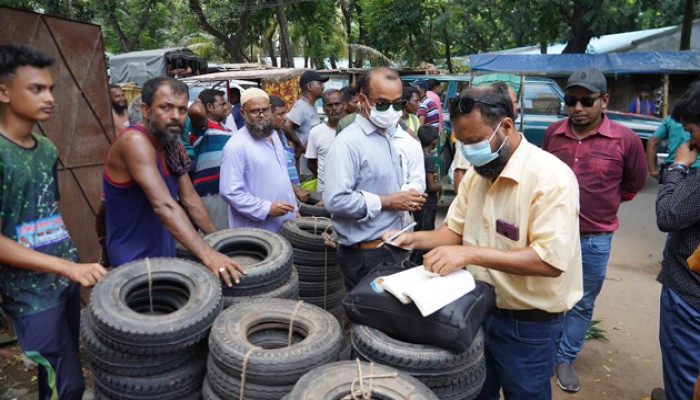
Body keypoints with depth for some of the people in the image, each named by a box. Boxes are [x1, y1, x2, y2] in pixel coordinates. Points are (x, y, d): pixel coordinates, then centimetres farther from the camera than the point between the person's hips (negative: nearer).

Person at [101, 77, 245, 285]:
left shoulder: (174, 147, 2)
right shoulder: (135, 141, -24)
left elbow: (189, 197, 8)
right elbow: (164, 206, -34)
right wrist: (207, 254, -41)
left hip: (164, 254, 8)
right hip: (135, 260, -8)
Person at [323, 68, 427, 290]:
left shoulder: (385, 137, 12)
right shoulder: (348, 143, -19)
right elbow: (336, 200, -30)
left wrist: (405, 198, 3)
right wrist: (387, 202, -20)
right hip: (365, 253, -9)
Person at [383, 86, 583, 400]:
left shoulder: (550, 177, -23)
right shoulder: (475, 174, 2)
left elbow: (551, 260, -30)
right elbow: (455, 230, 8)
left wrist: (471, 253, -35)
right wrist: (414, 239, -10)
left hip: (528, 324, -7)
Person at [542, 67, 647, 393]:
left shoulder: (625, 140, -11)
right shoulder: (553, 133, -3)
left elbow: (634, 183, 7)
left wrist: (601, 203, 12)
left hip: (594, 240, -2)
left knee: (582, 305, 14)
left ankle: (565, 359, 33)